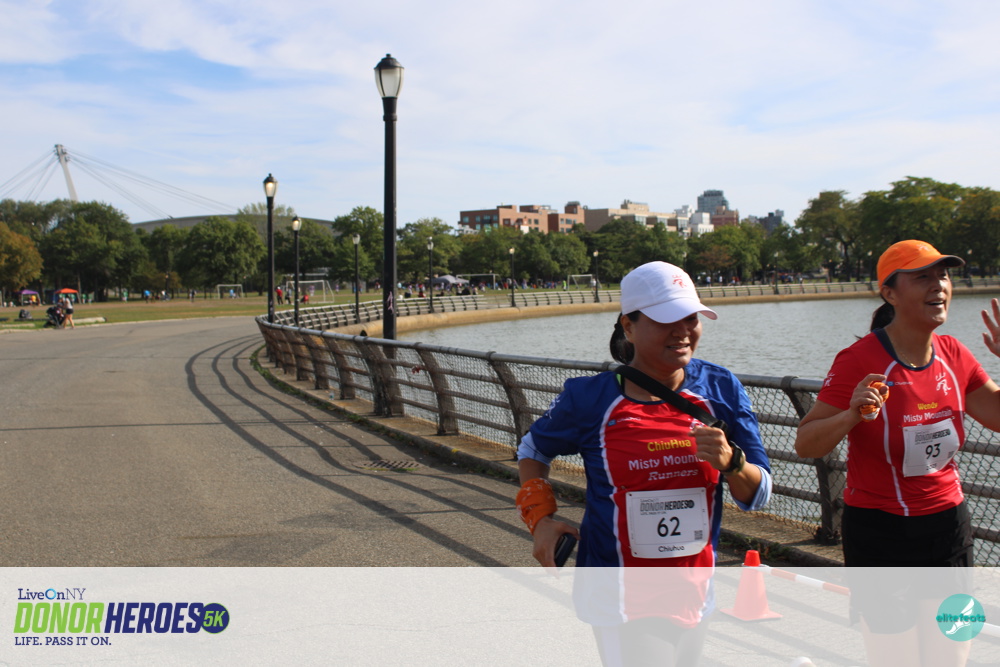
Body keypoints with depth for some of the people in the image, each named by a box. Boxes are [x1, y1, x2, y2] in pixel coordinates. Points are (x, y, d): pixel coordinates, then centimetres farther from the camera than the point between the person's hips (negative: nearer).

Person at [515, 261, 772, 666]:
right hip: (621, 599, -4)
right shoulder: (590, 399, -11)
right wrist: (540, 517, -6)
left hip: (693, 595, 4)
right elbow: (532, 450, 9)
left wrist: (730, 462, -22)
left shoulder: (721, 389, -4)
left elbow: (758, 496, -1)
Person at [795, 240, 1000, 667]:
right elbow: (804, 444, -18)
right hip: (880, 535, -6)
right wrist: (852, 415, -36)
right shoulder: (860, 360, -17)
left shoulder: (954, 356, 1)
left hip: (948, 525, 6)